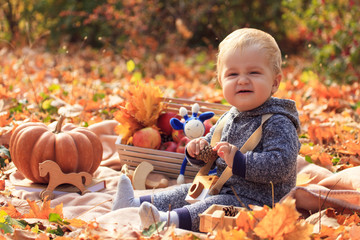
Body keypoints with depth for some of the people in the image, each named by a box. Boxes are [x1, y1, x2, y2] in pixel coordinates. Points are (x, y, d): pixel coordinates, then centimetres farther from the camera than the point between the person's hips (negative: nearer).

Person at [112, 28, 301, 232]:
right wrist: (198, 149, 0)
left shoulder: (278, 123, -16)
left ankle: (171, 220, -46)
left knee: (218, 206, -30)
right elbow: (214, 154, 24)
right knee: (188, 192, 11)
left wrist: (238, 161, -31)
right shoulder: (228, 119, 11)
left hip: (257, 201, -10)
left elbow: (282, 164, -28)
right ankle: (136, 205, 17)